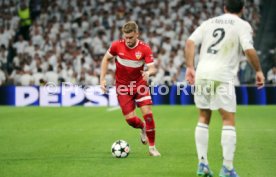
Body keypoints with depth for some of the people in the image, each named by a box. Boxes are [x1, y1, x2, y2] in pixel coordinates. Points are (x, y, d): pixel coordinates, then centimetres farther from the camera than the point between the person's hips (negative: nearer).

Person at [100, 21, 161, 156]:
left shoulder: (145, 49, -15)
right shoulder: (117, 46, -13)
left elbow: (152, 68, -17)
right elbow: (106, 59, 4)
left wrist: (148, 72, -42)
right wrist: (102, 79, -2)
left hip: (140, 84, -1)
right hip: (122, 86, 1)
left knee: (148, 113, -14)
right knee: (130, 119, -7)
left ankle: (152, 147, 0)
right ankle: (143, 127, 31)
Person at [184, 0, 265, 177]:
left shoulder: (209, 22, 17)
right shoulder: (243, 25, 3)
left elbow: (190, 43, 6)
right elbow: (249, 50, -11)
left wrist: (190, 67, 6)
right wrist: (259, 71, 2)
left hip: (202, 74, 5)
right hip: (223, 76, -4)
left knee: (204, 118, 16)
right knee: (229, 121, 3)